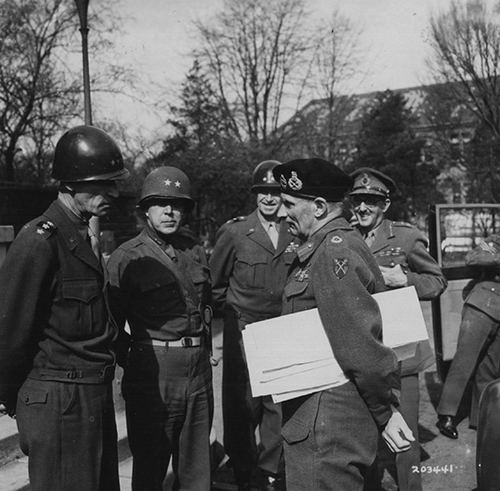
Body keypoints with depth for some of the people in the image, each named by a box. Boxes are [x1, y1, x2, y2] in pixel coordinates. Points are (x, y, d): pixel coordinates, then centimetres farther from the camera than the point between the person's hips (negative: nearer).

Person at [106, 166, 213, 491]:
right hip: (153, 374, -5)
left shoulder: (197, 252, 11)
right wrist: (131, 359, -7)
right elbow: (111, 323, -5)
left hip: (199, 369, 5)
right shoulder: (127, 257, -6)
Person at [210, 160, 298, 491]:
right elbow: (215, 281, 11)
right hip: (242, 334, -1)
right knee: (242, 405, 6)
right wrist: (229, 310, 8)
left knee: (279, 405, 5)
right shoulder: (234, 233, -1)